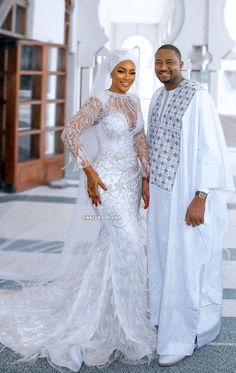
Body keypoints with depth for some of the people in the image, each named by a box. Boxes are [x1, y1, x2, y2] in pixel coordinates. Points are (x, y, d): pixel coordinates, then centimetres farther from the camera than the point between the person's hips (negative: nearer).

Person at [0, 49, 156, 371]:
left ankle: (105, 314, 28)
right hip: (108, 181, -8)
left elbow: (141, 142, 12)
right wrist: (89, 172, -18)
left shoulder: (133, 101, 11)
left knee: (112, 247, 13)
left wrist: (146, 179, 5)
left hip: (131, 180, 8)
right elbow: (70, 134, -16)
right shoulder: (99, 101, -12)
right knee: (128, 247, -9)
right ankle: (129, 328, 2)